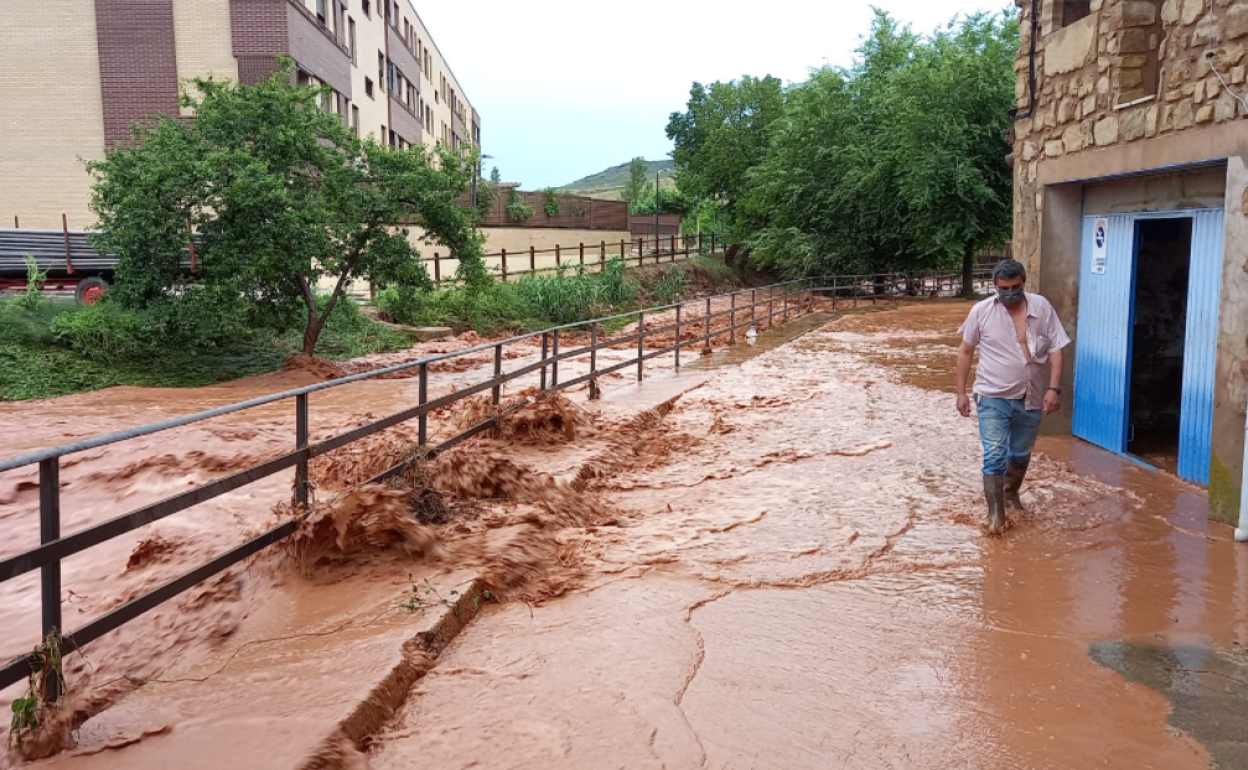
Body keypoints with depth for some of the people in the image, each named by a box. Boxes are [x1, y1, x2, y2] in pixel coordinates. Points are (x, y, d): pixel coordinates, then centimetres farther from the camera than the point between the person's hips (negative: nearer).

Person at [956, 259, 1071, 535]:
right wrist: (961, 392, 0)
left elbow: (1055, 350, -3)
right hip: (993, 398, -2)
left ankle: (1011, 494, 43)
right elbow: (965, 351, 1)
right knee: (995, 456, -8)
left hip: (1031, 398, 2)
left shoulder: (1042, 307, -5)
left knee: (1021, 454, 18)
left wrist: (1054, 389, -13)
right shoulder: (981, 311, -8)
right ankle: (995, 514, -1)